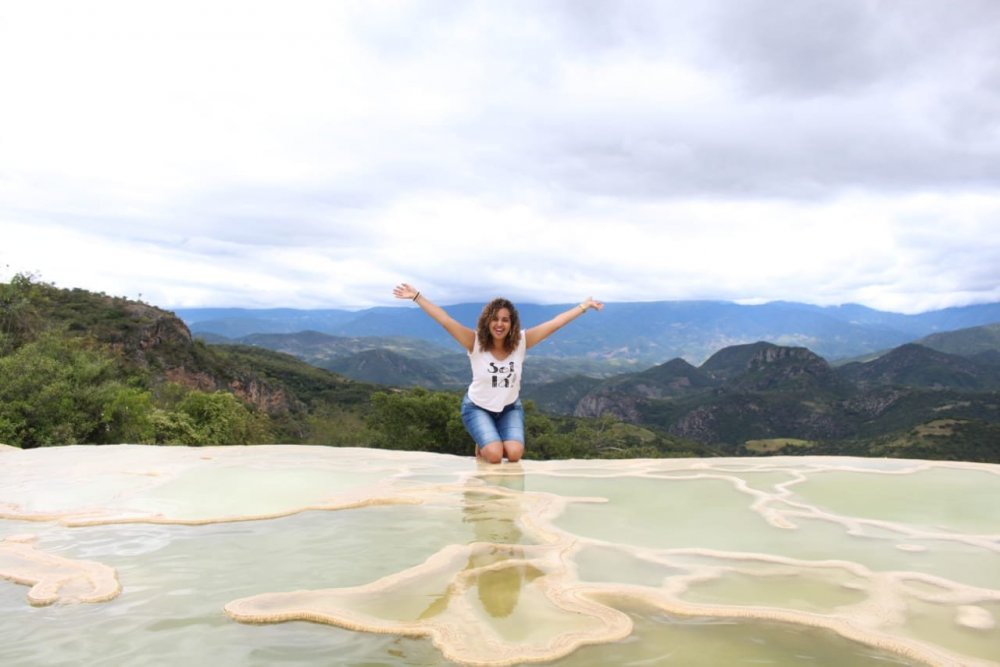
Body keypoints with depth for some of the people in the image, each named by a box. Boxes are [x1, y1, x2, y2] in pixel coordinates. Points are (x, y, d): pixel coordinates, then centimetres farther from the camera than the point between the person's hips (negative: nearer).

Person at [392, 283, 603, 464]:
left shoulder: (521, 341, -14)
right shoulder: (475, 342, -20)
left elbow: (555, 323, -13)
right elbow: (445, 320, -28)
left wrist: (584, 305, -11)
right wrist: (416, 296, -34)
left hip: (510, 408, 3)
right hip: (478, 408, -2)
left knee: (514, 453, -21)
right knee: (495, 454, -24)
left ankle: (490, 442, 15)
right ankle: (482, 447, 14)